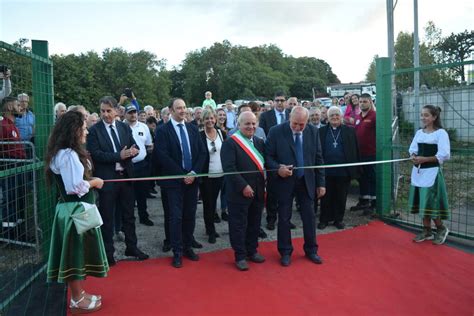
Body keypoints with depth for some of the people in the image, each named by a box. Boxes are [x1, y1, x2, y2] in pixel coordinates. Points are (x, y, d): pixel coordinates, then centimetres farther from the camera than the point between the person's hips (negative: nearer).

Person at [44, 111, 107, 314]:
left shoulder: (66, 152, 11)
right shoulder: (68, 154, -21)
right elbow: (76, 187, -25)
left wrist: (90, 181, 8)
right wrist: (94, 182, -10)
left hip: (76, 208, 10)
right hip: (75, 210, -10)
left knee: (78, 252, 17)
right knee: (76, 252, 2)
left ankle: (79, 294, 30)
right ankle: (77, 301, 16)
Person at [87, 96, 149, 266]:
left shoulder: (125, 127, 7)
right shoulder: (94, 130, -6)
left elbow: (135, 148, 4)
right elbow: (95, 154, -15)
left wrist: (131, 152, -20)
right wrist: (119, 156, -21)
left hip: (126, 176, 4)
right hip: (107, 178, -4)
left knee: (128, 214, 15)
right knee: (107, 217, 8)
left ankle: (131, 247, 30)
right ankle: (108, 252, 21)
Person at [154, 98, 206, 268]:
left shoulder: (193, 128, 9)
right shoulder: (163, 130, -5)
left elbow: (202, 152, 6)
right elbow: (163, 156, -13)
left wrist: (194, 173, -7)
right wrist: (182, 175, -14)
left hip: (192, 178, 4)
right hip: (174, 180, -4)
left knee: (190, 215, 10)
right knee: (176, 216, -1)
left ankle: (188, 247, 24)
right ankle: (177, 252, 11)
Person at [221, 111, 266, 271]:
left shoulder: (259, 142, 11)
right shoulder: (230, 143, -11)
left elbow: (264, 165, 14)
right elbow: (229, 168, -18)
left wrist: (264, 186, 7)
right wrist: (243, 186, -20)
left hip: (258, 191, 7)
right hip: (239, 192, -6)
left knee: (254, 223, 16)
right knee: (239, 225, 4)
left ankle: (252, 251, 32)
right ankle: (240, 256, 17)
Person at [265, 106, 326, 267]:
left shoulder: (313, 131, -2)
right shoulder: (276, 132, -11)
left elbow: (318, 158, 3)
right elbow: (267, 156, -6)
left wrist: (321, 183, 2)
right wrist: (278, 167, -25)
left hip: (307, 181, 2)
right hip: (285, 181, -2)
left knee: (309, 217, 10)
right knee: (284, 218, 8)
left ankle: (311, 250, 28)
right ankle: (285, 252, 24)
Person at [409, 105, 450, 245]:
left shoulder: (441, 133, -8)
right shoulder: (419, 132, 9)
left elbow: (444, 155, -16)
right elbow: (412, 149, 9)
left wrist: (424, 159, -19)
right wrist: (414, 156, -13)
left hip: (432, 172, -6)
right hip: (418, 171, 6)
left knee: (431, 203, -4)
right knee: (422, 203, 10)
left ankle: (441, 229, 19)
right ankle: (427, 231, 22)